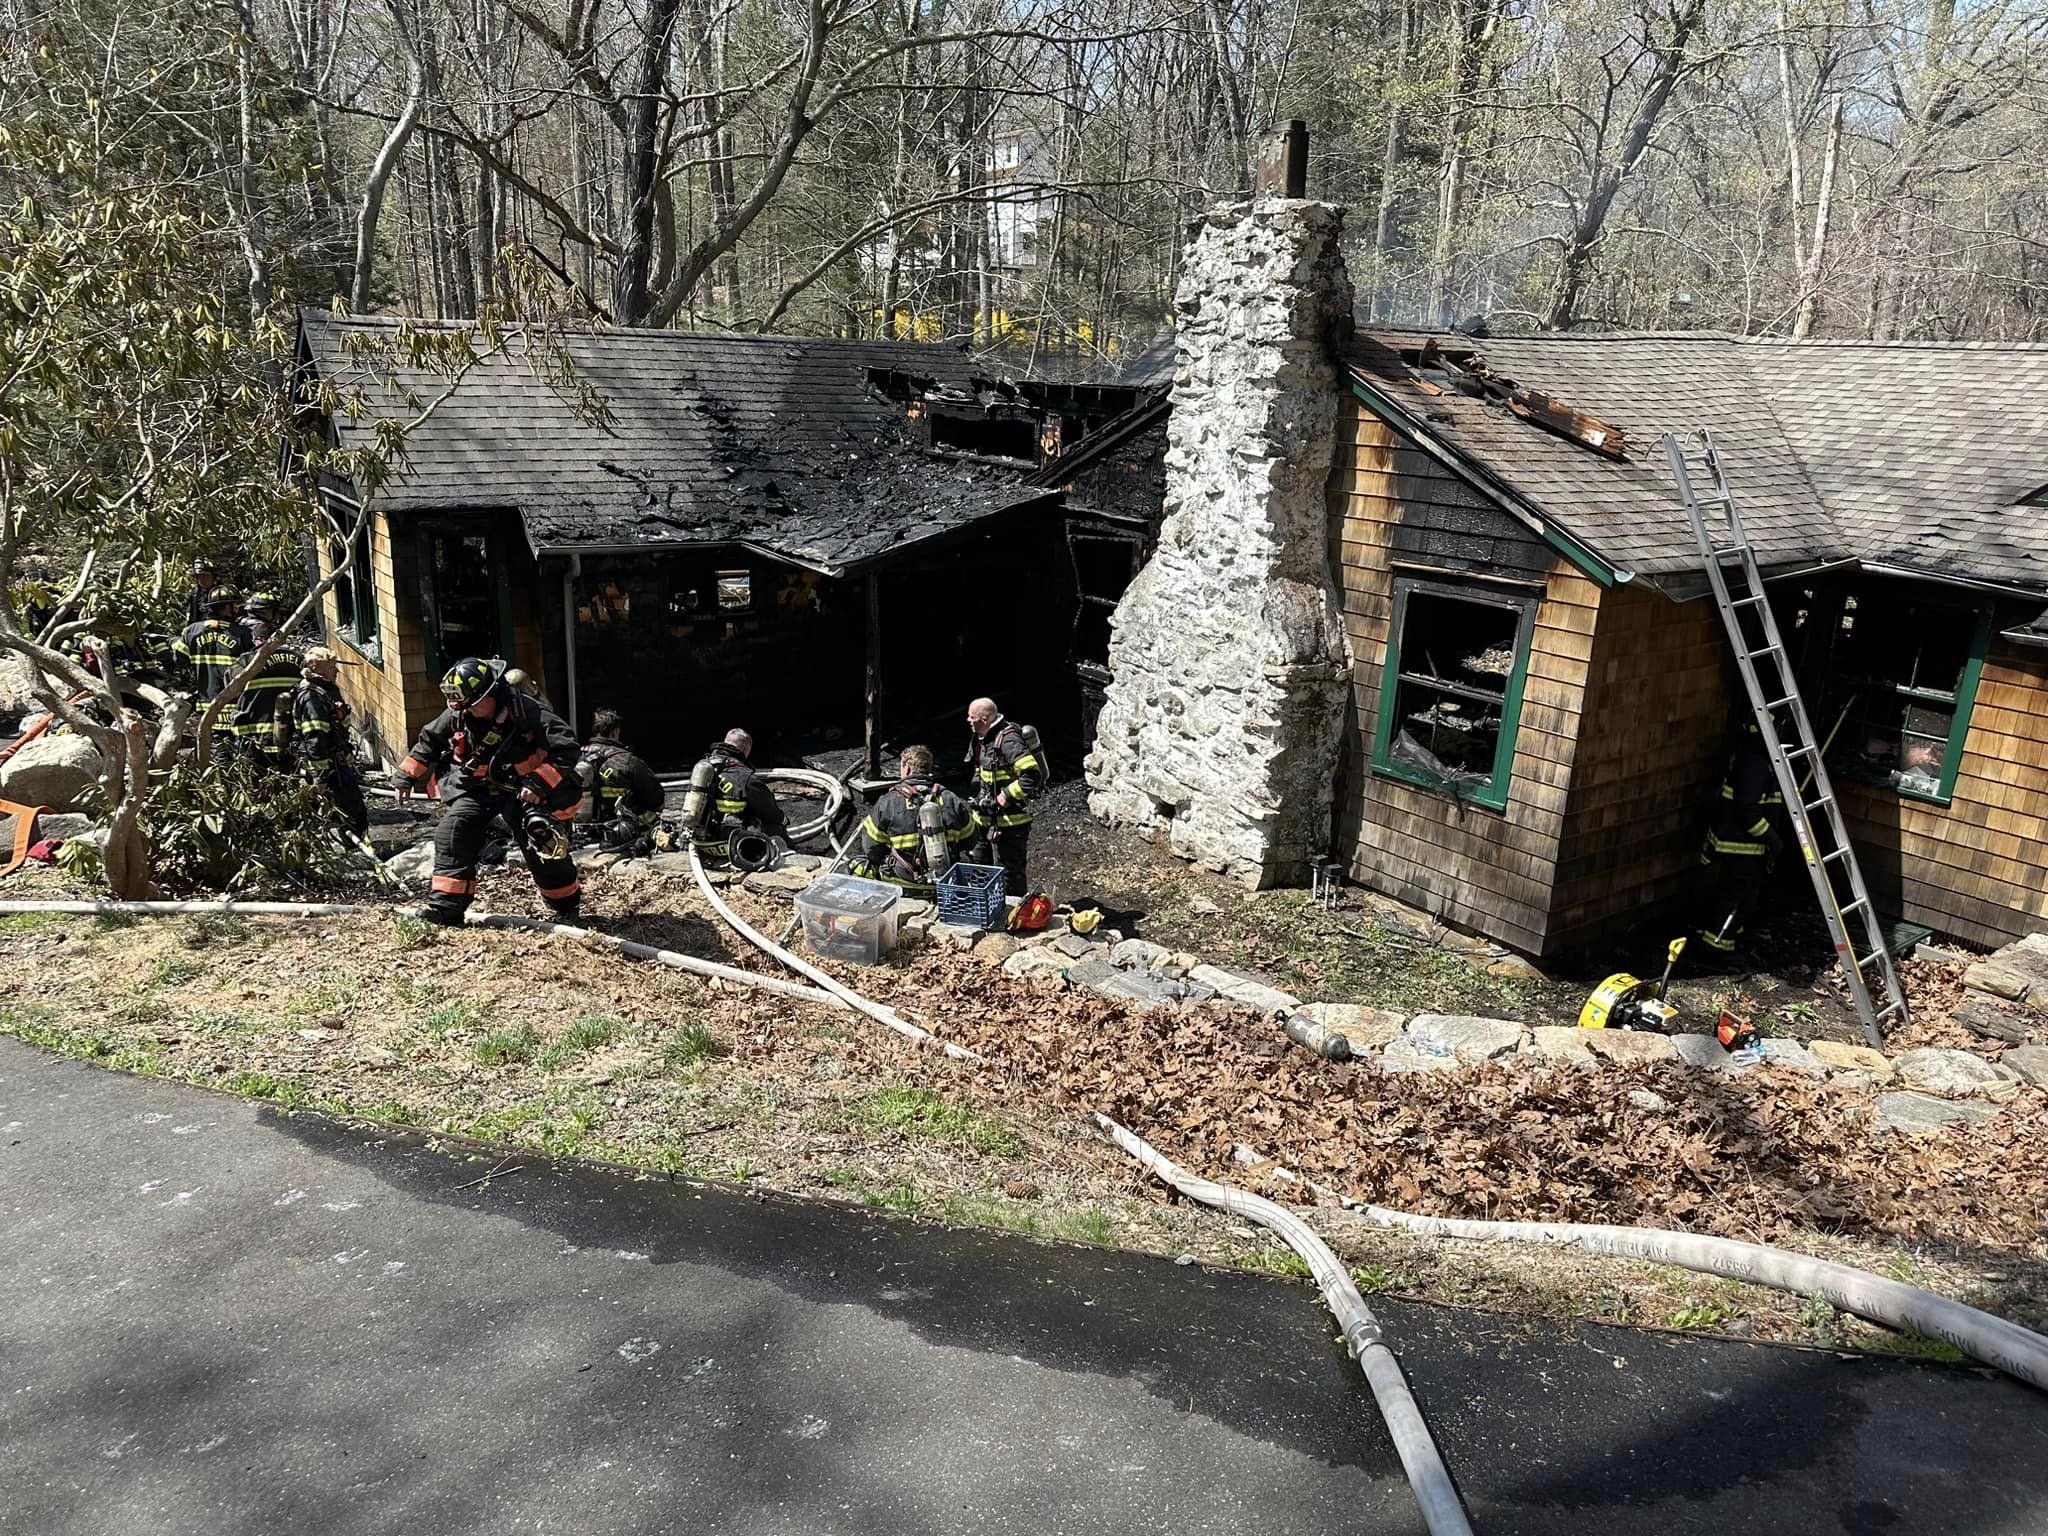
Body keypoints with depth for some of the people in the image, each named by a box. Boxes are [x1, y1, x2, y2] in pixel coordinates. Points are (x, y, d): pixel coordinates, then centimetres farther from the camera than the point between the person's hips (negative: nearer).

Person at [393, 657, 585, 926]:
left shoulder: (526, 712, -25)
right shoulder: (456, 716, -11)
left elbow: (566, 748, -25)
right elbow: (428, 742, 9)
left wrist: (538, 783, -31)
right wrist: (406, 777, 9)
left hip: (523, 790, -4)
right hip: (477, 789, 4)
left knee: (544, 848, -6)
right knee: (452, 832, -16)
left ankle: (568, 906, 17)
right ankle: (447, 904, -11)